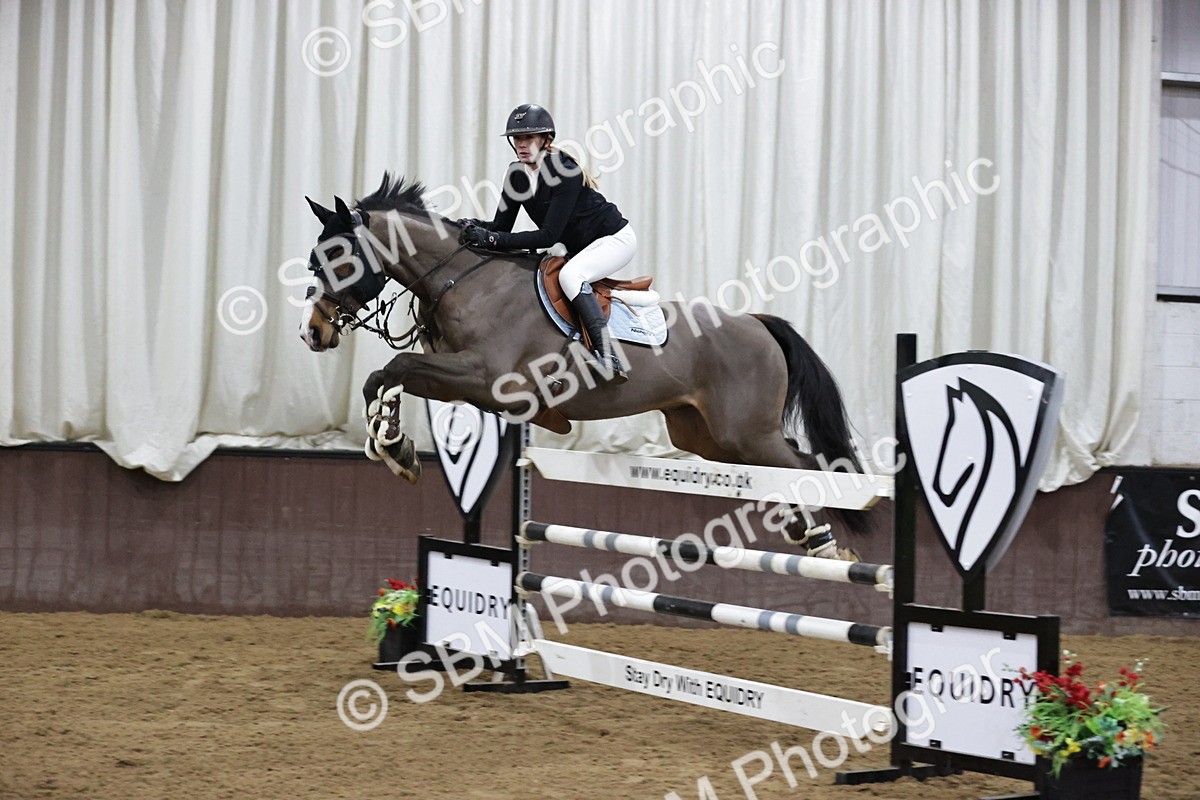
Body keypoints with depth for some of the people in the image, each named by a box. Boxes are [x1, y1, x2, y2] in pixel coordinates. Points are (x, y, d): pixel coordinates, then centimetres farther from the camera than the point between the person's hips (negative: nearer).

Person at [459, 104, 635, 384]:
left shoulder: (566, 171, -26)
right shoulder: (517, 174, -3)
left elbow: (549, 236, -30)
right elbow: (502, 225, 0)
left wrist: (493, 239, -35)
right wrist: (475, 227, -23)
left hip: (615, 239, -9)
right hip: (578, 250, 9)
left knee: (569, 275, -34)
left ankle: (609, 358, -41)